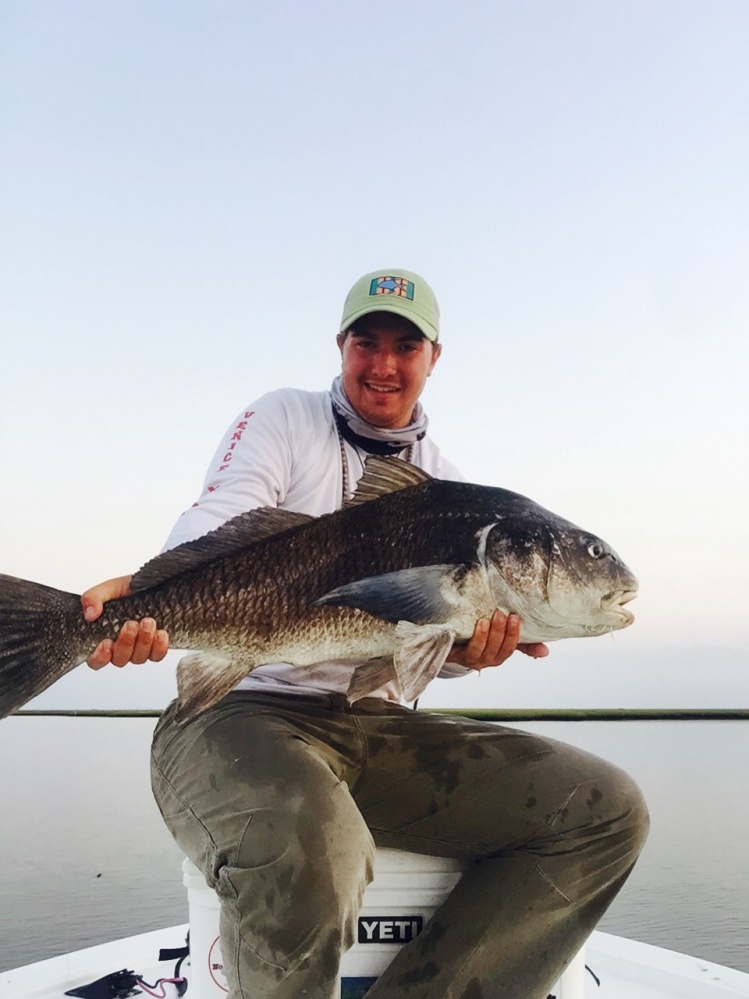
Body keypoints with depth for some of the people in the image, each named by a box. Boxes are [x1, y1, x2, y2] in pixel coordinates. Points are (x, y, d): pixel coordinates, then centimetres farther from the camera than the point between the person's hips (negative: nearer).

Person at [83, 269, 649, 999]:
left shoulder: (445, 487, 16)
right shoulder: (283, 419, 5)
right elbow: (213, 529, -12)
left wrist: (468, 645, -14)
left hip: (380, 727, 6)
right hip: (244, 707, -5)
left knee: (609, 811, -8)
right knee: (310, 843, -41)